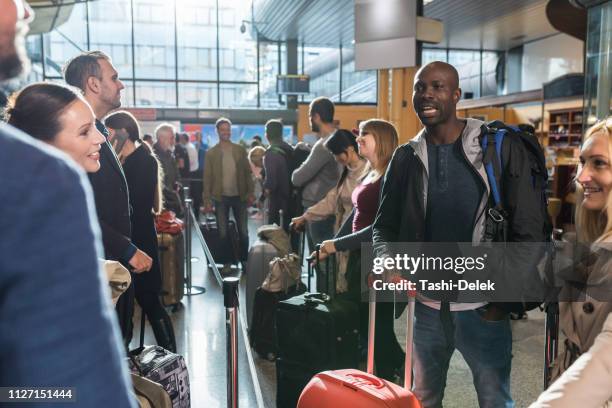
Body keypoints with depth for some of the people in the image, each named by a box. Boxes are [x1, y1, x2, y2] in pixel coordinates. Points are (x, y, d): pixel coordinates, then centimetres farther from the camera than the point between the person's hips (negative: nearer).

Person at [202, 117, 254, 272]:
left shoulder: (240, 150, 3)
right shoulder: (211, 153, -1)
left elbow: (247, 173, 5)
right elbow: (207, 178, -2)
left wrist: (250, 193, -2)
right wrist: (207, 200, -7)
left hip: (239, 196, 1)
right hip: (220, 197, -1)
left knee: (243, 232, 6)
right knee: (223, 232, 6)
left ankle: (244, 260, 20)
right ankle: (226, 262, 18)